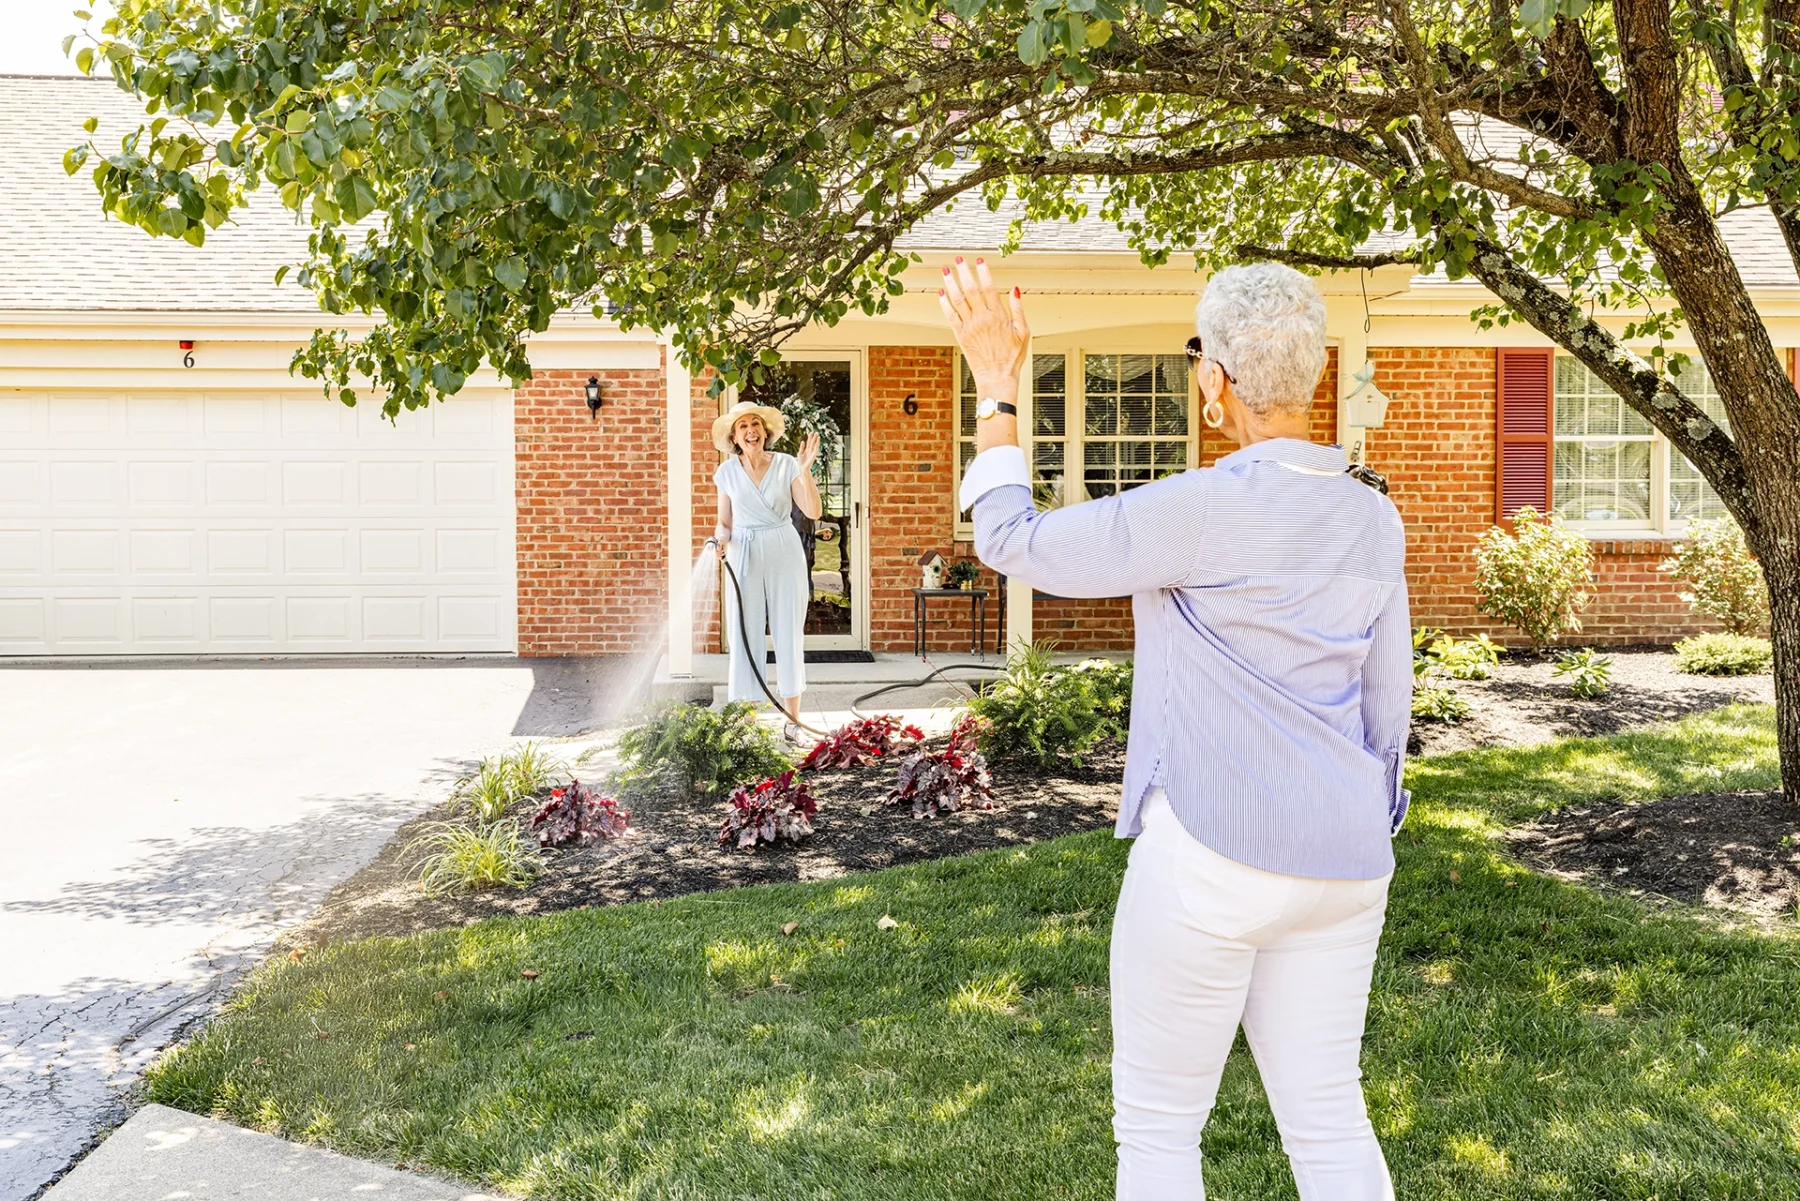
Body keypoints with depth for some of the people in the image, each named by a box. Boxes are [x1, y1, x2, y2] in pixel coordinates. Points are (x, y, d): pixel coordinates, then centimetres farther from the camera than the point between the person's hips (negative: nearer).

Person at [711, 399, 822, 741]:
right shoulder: (727, 472, 2)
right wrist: (721, 538, -12)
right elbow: (724, 523, 9)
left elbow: (813, 511, -10)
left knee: (789, 634, 4)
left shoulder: (787, 465, -3)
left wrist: (805, 470, -19)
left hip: (785, 556, -1)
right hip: (744, 559, 1)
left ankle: (793, 721, 14)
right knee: (744, 637, -1)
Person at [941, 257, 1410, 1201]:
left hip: (1210, 852, -7)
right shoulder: (1372, 520, 4)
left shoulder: (1201, 509, -18)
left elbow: (1013, 543, -8)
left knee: (1157, 1125, 10)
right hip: (1338, 864, 7)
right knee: (1328, 1118, 17)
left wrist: (995, 388, 1)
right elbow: (1388, 700, 12)